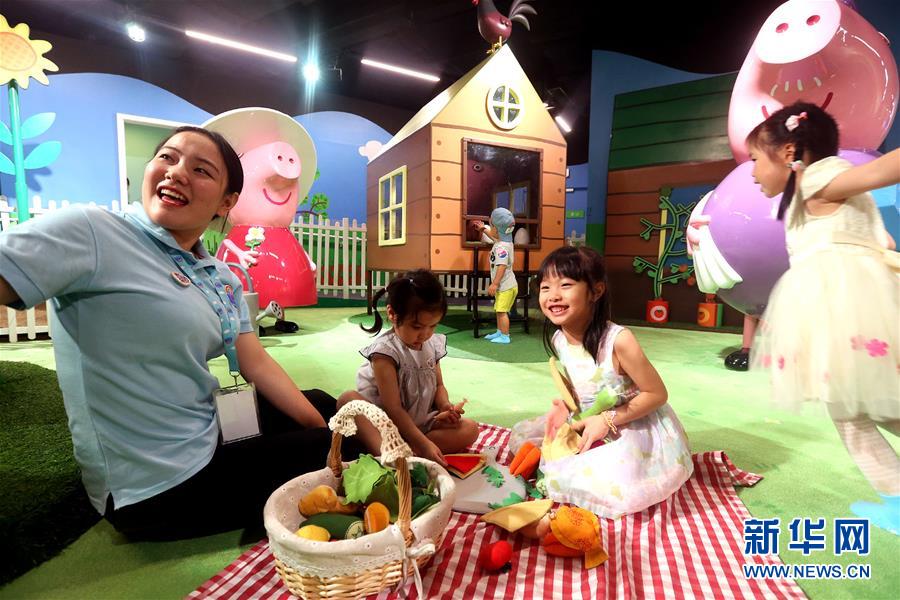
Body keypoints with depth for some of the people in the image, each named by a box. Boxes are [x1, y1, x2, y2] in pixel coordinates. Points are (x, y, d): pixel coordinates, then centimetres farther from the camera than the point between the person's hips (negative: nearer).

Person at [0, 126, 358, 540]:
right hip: (159, 489, -7)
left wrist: (325, 427, -4)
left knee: (324, 406, 20)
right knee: (332, 454, 1)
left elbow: (256, 364, 1)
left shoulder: (223, 280, 4)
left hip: (209, 436, 8)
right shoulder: (88, 232, -16)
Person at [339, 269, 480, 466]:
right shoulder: (385, 350, -19)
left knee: (470, 429, -14)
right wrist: (423, 444, -27)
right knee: (348, 398, -31)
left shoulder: (433, 344, 1)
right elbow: (393, 408, -22)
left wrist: (445, 407, -9)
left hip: (421, 423, 6)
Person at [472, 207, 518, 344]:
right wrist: (483, 228, 40)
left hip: (506, 286, -11)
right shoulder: (504, 241, 8)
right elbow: (494, 237, 31)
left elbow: (502, 266, -28)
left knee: (502, 311, -6)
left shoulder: (501, 248, -24)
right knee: (499, 310, 19)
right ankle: (499, 332, 30)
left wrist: (495, 283, -26)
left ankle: (505, 336, 1)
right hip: (504, 286, 11)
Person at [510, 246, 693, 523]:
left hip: (635, 427, -6)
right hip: (588, 422, 6)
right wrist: (564, 406, -11)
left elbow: (657, 394, -18)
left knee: (611, 488, -30)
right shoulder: (557, 339, -9)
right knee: (521, 435, 3)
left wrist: (608, 420, -23)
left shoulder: (618, 340, -30)